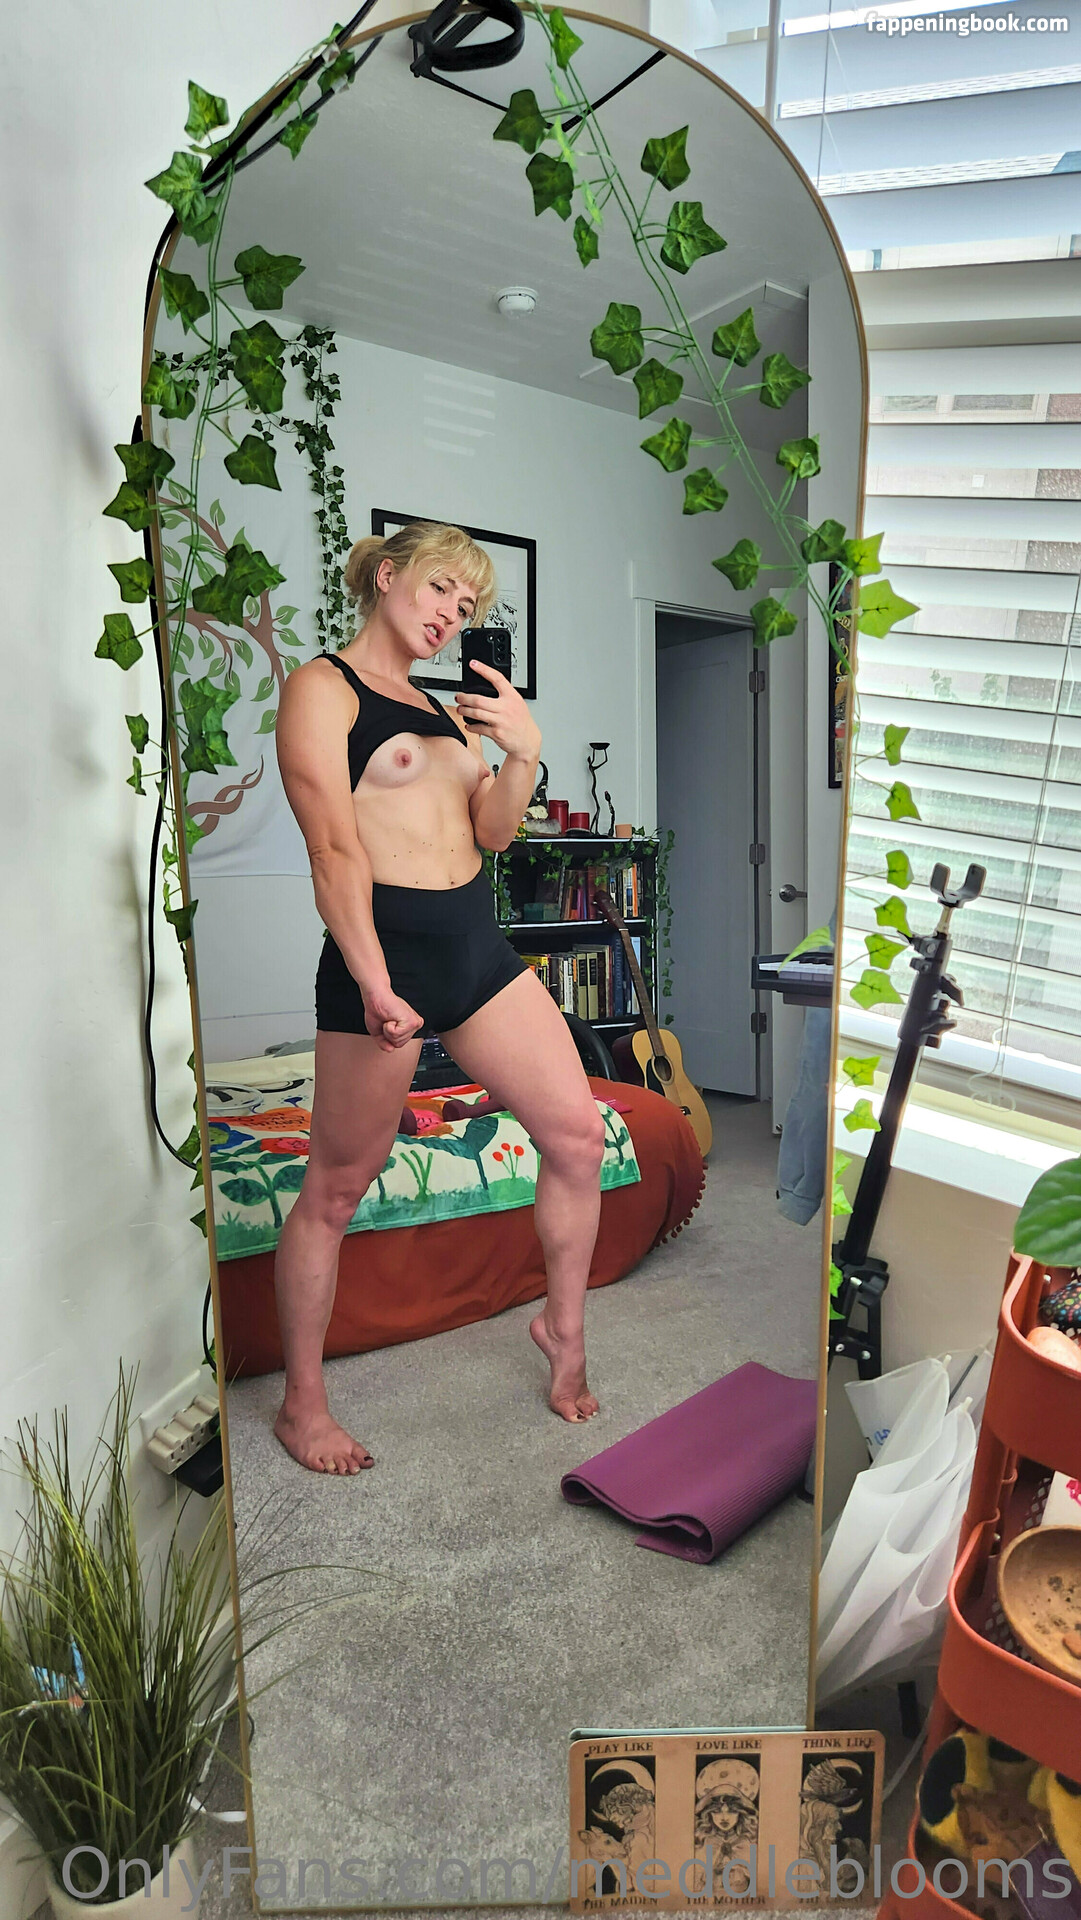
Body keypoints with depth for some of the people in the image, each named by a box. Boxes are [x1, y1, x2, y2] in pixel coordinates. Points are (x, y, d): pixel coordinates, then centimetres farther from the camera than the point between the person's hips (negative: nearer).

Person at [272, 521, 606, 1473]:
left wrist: (523, 753, -6)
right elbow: (336, 849, -14)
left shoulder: (442, 704, 19)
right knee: (336, 1188, 4)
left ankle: (563, 1327, 28)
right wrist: (373, 983, -22)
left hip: (477, 944, 8)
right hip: (387, 945, -7)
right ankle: (303, 1403, 21)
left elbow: (492, 832, 13)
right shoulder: (322, 688, -4)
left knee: (579, 1137, 6)